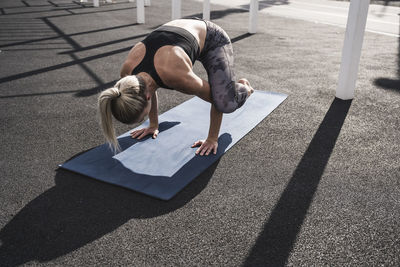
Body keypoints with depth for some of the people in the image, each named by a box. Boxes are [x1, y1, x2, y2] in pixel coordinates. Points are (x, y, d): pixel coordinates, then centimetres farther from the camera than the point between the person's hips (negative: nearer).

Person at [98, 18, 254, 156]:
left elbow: (217, 98, -26)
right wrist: (154, 125, 7)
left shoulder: (175, 75, -43)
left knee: (226, 104, -22)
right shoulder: (127, 71, -26)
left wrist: (212, 139, -19)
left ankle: (243, 87, 13)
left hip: (212, 39, -5)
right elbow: (149, 88, 0)